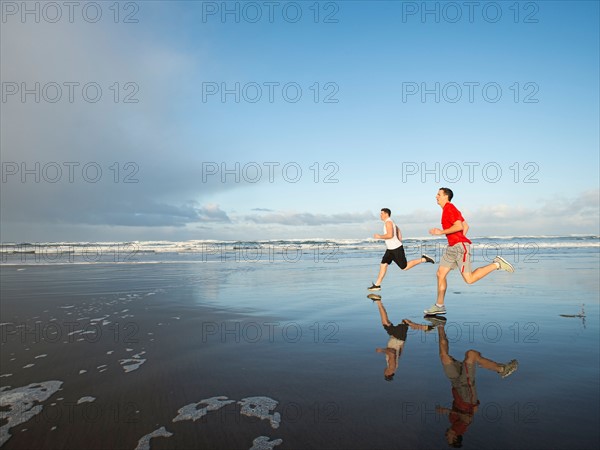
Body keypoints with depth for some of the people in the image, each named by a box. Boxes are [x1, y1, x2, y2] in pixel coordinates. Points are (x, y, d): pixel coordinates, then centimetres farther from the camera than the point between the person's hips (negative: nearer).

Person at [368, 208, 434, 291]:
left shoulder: (388, 222, -15)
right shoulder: (390, 222, 16)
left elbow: (390, 235, -27)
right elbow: (399, 235, 19)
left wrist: (379, 236, -15)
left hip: (396, 249, -10)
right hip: (390, 249, 10)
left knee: (404, 267, -3)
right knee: (383, 265, 5)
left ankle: (423, 259, 6)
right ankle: (377, 285, 6)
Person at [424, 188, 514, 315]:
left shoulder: (449, 208, -10)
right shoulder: (450, 208, 20)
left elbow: (459, 226, -22)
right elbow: (466, 226, 24)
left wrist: (441, 232, -16)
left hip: (460, 246, -10)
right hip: (452, 247, 10)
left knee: (469, 279, -8)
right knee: (440, 274, 6)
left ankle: (497, 264, 4)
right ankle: (439, 306, 11)